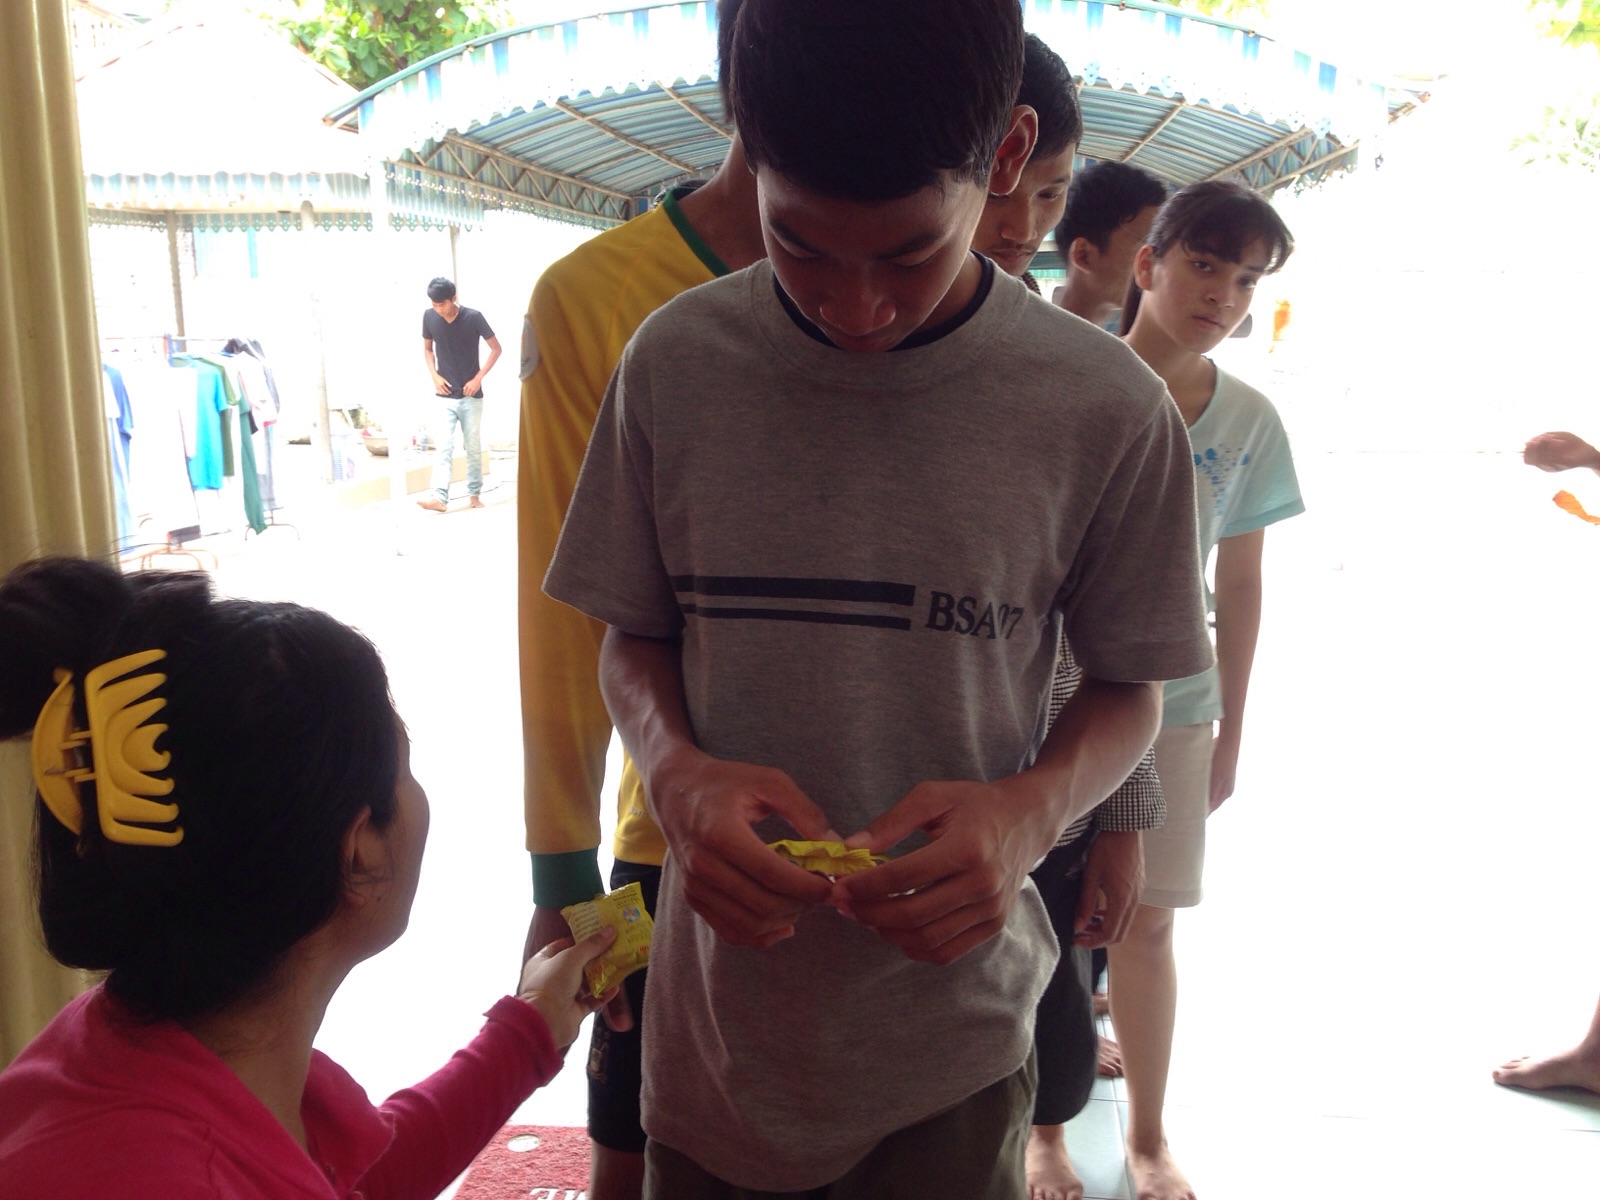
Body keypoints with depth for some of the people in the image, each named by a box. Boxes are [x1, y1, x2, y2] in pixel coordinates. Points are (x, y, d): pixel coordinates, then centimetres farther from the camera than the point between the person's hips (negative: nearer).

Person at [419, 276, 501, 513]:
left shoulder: (473, 317, -11)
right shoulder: (429, 317, -3)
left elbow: (496, 349, -5)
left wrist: (478, 378, -11)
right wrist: (434, 375, -3)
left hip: (471, 395, -1)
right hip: (445, 395, 1)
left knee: (473, 447, 7)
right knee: (444, 447, -9)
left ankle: (474, 494, 19)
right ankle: (439, 497, -15)